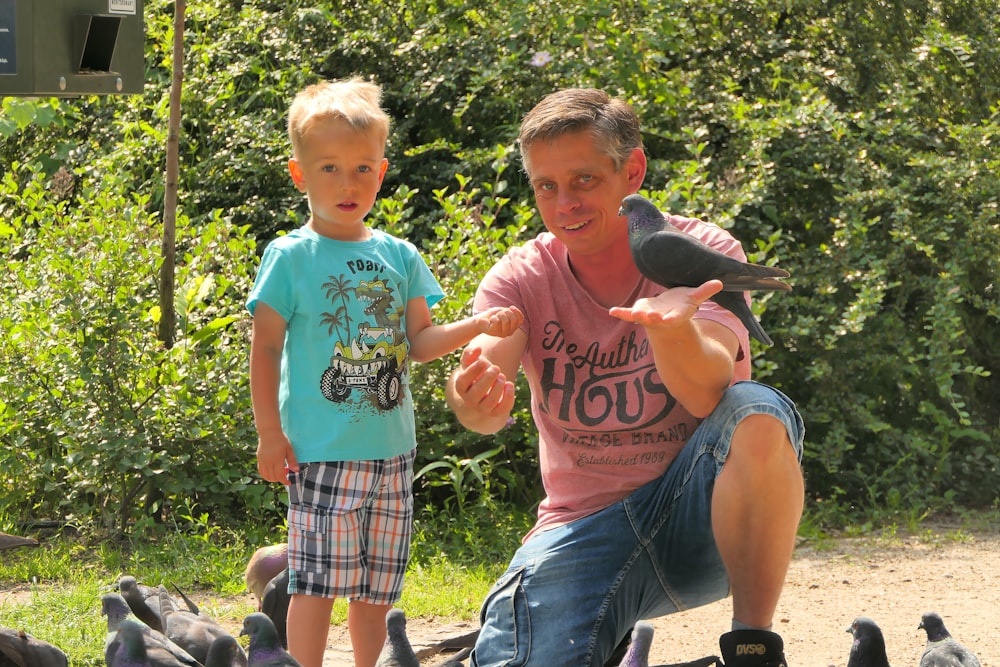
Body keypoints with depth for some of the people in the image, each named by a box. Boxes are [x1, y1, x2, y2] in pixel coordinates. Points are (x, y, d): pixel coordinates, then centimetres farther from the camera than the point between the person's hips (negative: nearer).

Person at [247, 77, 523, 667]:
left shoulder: (400, 257, 10)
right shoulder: (290, 258, -3)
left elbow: (420, 342, 11)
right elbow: (265, 349, -3)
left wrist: (478, 326, -5)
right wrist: (270, 434, -7)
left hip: (391, 449, 5)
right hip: (321, 452, -5)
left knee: (376, 587, 10)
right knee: (317, 581, -8)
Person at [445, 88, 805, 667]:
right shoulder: (524, 278, -1)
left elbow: (708, 391, -26)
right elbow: (485, 368, -21)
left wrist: (672, 331, -50)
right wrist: (475, 399, -47)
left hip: (697, 512, -1)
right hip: (584, 527, 1)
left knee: (757, 413, -33)